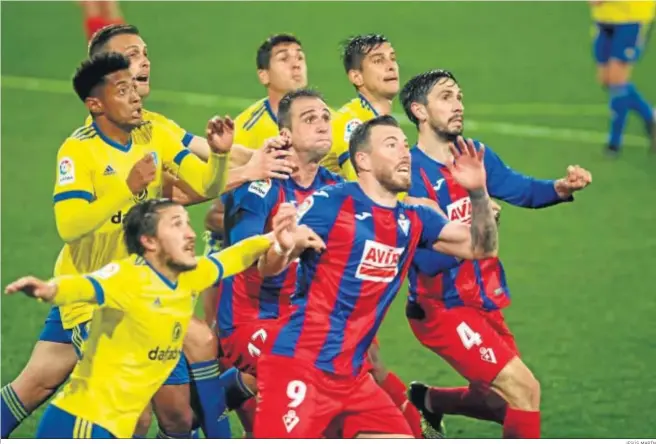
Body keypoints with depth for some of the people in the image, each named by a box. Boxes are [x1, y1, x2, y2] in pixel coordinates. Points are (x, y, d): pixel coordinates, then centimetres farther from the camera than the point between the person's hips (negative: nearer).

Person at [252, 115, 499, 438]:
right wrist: (281, 249, -35)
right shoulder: (330, 203, -9)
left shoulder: (411, 220, 10)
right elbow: (268, 267, -10)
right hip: (299, 367, -7)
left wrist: (478, 192, -2)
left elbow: (480, 246, 15)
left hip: (350, 374, 7)